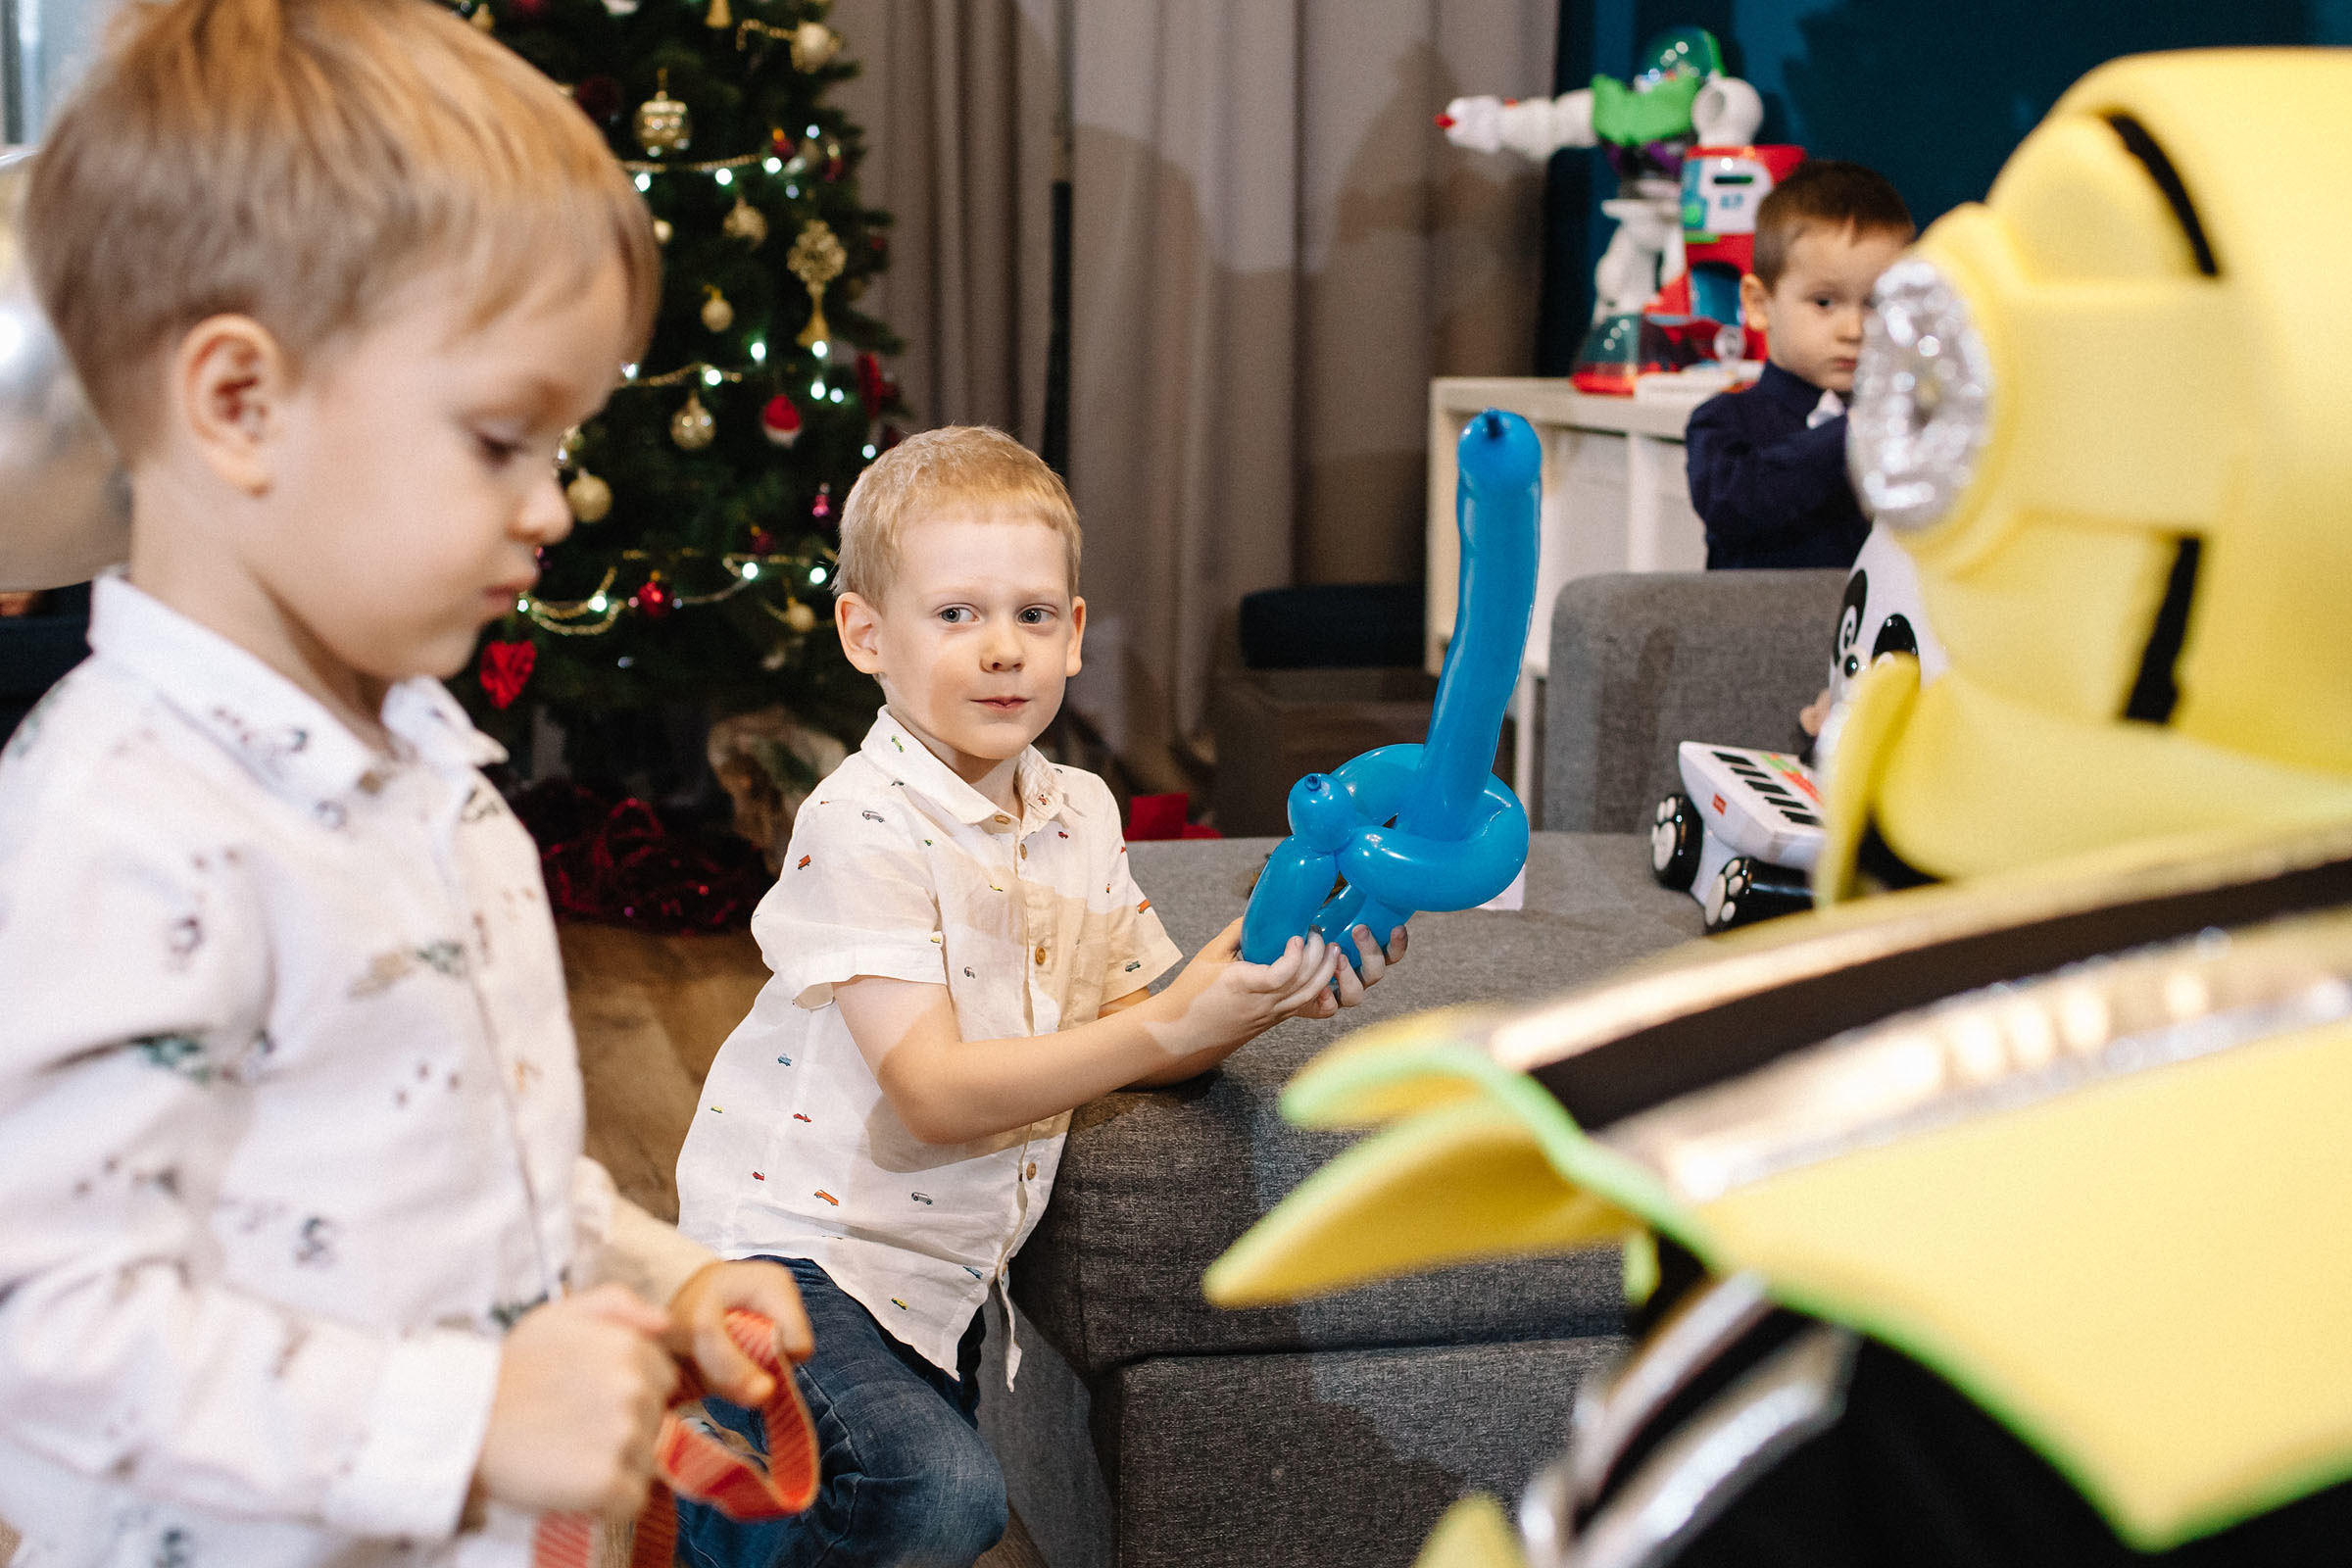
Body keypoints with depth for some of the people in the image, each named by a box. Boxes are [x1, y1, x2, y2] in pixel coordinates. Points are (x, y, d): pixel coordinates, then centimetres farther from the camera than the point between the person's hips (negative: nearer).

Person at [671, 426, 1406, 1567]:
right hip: (800, 1247, -8)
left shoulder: (1079, 815, 4)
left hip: (939, 1274, 8)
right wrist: (1172, 1026, -33)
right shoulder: (864, 828, -19)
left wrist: (1274, 995, -17)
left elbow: (1129, 1030, 2)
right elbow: (935, 1094, -25)